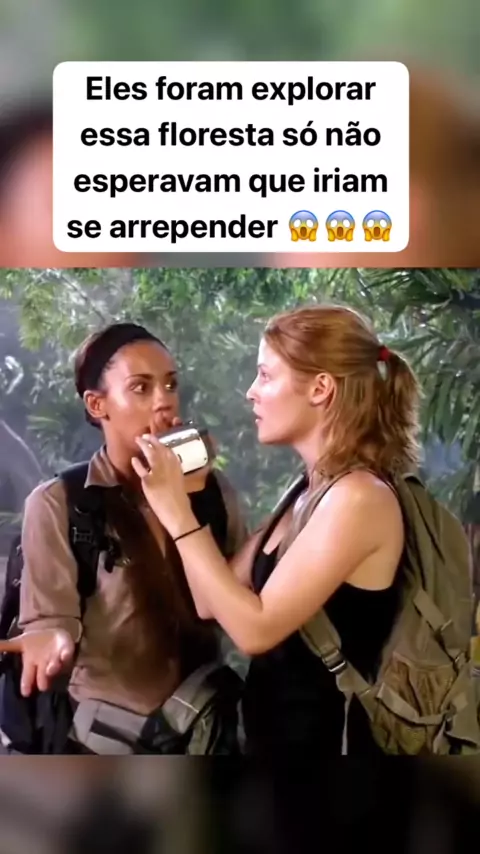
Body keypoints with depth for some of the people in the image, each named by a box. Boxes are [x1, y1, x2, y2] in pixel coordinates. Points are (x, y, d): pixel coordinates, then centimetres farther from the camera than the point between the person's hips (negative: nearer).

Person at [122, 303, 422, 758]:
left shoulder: (359, 498, -22)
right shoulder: (310, 493, 5)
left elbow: (256, 628, -24)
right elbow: (212, 601, 2)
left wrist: (178, 515, -21)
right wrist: (184, 494, 0)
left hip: (323, 736, -8)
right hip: (277, 728, 8)